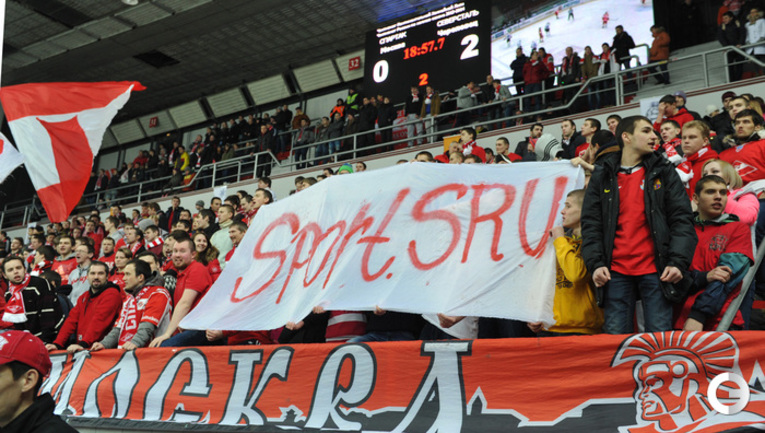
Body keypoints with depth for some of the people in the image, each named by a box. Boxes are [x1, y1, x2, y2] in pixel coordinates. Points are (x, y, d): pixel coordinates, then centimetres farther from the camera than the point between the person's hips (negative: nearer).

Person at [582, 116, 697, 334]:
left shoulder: (663, 171, 9)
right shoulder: (602, 175, 10)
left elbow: (682, 219, 3)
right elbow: (590, 223, 7)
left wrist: (678, 262, -10)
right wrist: (595, 264, -6)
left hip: (655, 269, 0)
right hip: (616, 271, 1)